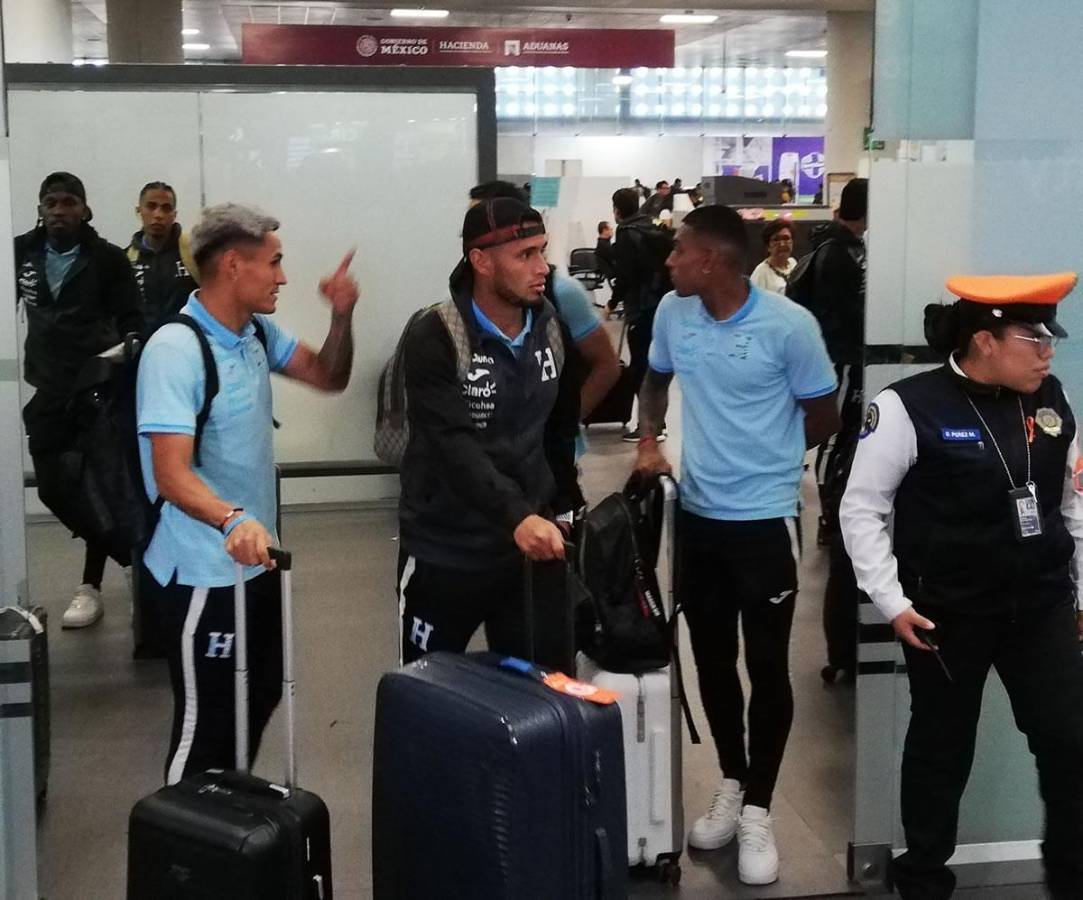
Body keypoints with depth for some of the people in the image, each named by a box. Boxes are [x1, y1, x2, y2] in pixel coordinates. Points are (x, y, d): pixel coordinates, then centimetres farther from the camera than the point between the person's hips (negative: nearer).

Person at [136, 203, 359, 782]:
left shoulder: (257, 332, 3)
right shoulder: (175, 349, -23)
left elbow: (328, 377, 11)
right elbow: (171, 475, -31)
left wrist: (341, 315, -8)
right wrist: (233, 520, -50)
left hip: (256, 559, 9)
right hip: (202, 574, -9)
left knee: (260, 698, 22)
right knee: (206, 721, 2)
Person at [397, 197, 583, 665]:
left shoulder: (551, 329, 0)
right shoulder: (435, 339, -18)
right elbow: (455, 446, -30)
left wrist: (565, 504, 13)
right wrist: (517, 515, -42)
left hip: (530, 545, 5)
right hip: (445, 553, -4)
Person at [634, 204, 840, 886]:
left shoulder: (789, 326, -15)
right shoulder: (672, 313, -1)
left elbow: (824, 418, -3)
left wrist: (763, 455, 7)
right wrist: (649, 441, 3)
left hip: (765, 517, -5)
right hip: (697, 513, 5)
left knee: (767, 665, 2)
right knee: (712, 658, 14)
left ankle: (758, 810, 15)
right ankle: (732, 784, 32)